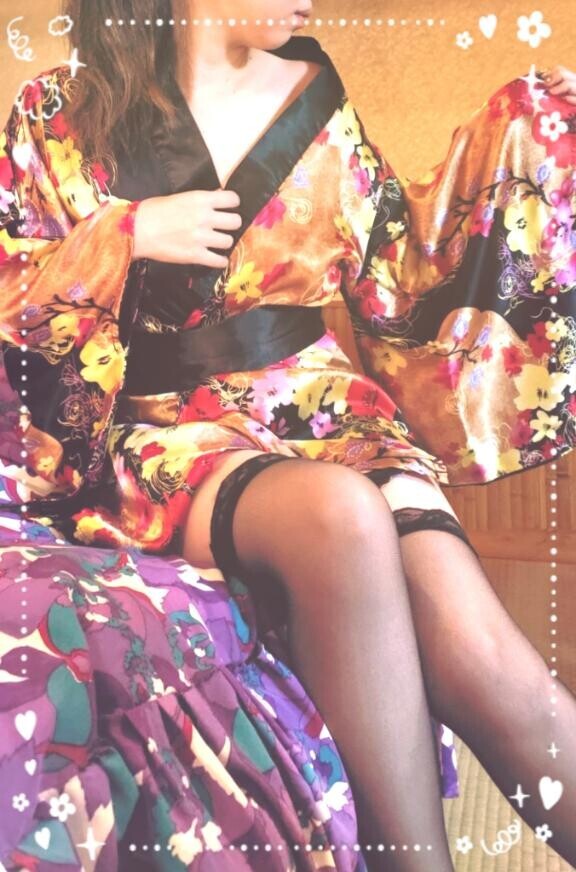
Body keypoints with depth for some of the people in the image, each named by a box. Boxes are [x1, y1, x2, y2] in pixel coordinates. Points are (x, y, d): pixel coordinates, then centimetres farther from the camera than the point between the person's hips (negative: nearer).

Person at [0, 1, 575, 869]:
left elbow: (395, 283, 13)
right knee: (343, 515, -37)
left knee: (480, 657, -26)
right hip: (167, 431, -2)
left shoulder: (313, 94, 13)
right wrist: (126, 237, -8)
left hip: (326, 406, 3)